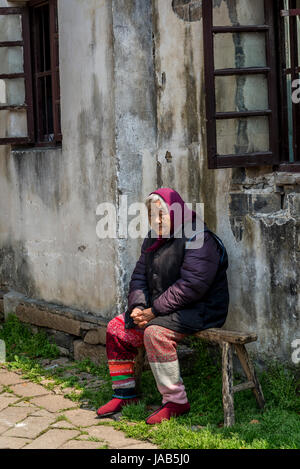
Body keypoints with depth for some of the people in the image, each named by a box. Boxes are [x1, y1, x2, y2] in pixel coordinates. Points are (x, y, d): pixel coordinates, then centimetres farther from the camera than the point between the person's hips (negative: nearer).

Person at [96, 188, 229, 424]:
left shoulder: (198, 240, -18)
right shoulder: (153, 239, 11)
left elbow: (191, 286, -26)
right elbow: (139, 276, 14)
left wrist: (154, 311, -23)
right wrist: (137, 306, -6)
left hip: (200, 310, -9)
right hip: (159, 309, 10)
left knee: (155, 332, -33)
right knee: (117, 327, 4)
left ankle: (176, 402, -23)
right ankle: (125, 394, 14)